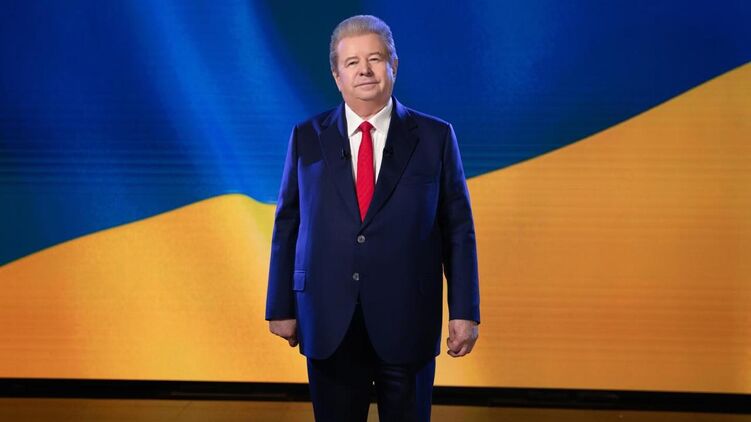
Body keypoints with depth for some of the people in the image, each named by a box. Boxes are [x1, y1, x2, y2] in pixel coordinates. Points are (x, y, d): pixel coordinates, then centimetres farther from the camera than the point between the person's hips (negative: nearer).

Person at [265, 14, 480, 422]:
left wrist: (464, 311, -4)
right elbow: (287, 225, 5)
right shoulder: (307, 138, 4)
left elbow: (457, 228, 0)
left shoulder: (434, 137, 0)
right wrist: (281, 307, 4)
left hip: (407, 321, -1)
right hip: (328, 322, 1)